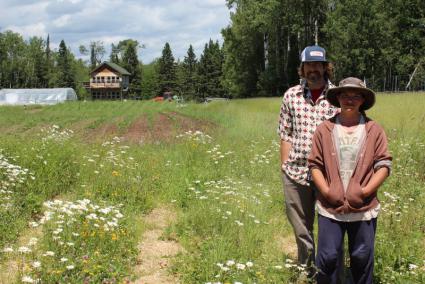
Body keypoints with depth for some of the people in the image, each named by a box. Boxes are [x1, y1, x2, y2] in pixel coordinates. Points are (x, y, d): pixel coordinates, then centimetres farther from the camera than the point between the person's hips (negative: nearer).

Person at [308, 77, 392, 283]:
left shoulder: (374, 130, 0)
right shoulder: (325, 129, 0)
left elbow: (384, 164, -1)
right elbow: (314, 164, 1)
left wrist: (365, 191, -12)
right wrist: (327, 192, -10)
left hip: (364, 208, 1)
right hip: (330, 207, 0)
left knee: (362, 256, 13)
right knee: (327, 256, 3)